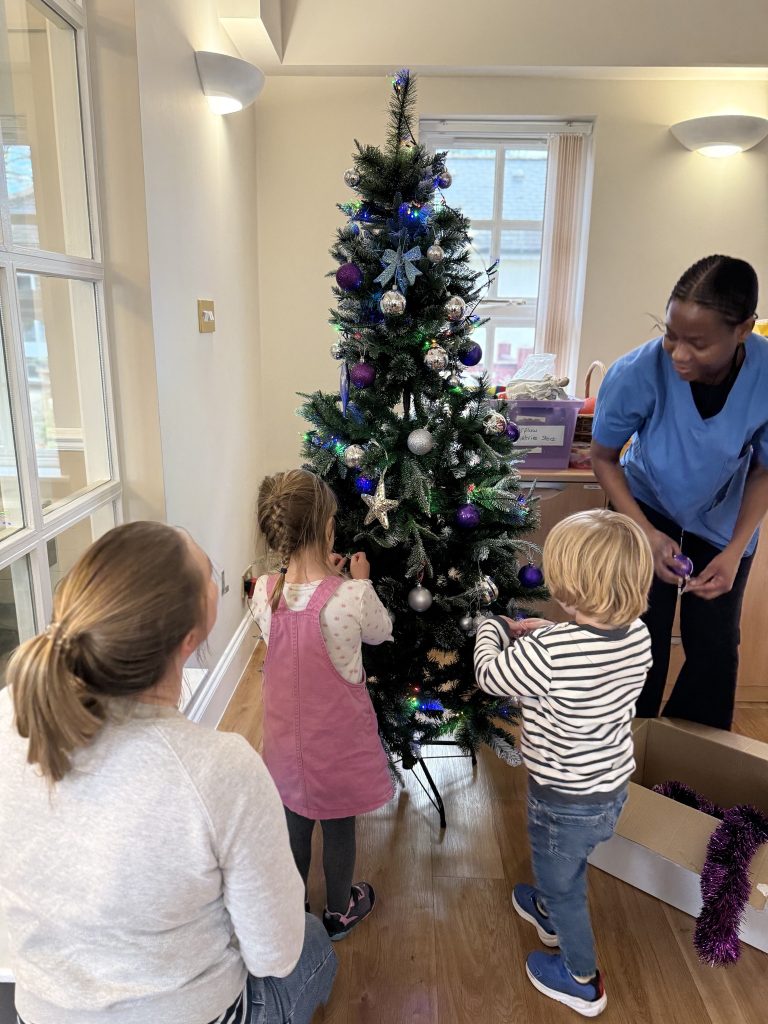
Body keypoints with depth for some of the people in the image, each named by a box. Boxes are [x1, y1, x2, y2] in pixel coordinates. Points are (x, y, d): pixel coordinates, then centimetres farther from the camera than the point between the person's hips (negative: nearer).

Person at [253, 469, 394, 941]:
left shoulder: (264, 592, -17)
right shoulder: (352, 597, -28)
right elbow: (381, 631, -5)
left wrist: (321, 573, 6)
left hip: (288, 733, 3)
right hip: (339, 735, -3)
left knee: (295, 822, 24)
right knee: (339, 826, 20)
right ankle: (339, 911, 44)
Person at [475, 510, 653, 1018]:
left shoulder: (548, 653, -36)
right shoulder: (639, 635, -16)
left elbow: (489, 675, -17)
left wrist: (495, 627, 0)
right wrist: (546, 634, -3)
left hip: (566, 802, -6)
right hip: (613, 788, 7)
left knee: (562, 884, 23)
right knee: (568, 868, 34)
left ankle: (581, 980, 47)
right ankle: (551, 915, 63)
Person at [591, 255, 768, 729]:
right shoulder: (638, 372, -33)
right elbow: (603, 458, -15)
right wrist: (648, 534, -23)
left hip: (724, 524, 2)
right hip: (646, 512, -1)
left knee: (716, 648, 9)